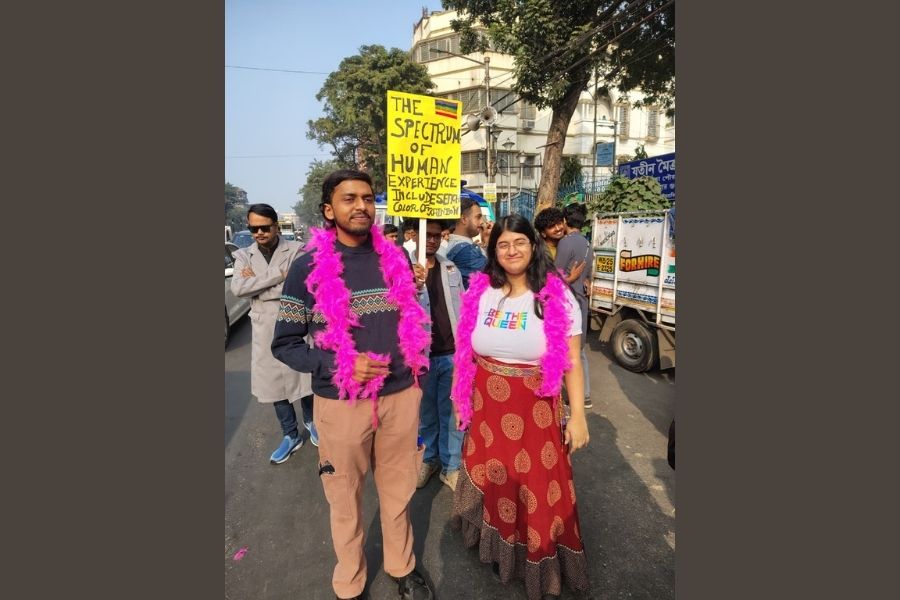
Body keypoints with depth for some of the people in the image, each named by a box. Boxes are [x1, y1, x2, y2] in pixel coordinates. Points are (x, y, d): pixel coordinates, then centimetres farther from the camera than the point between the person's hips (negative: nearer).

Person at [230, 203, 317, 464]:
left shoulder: (297, 250, -7)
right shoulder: (243, 255, 3)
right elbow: (237, 288, -13)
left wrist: (256, 281, -13)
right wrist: (279, 274, -18)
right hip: (265, 329, 3)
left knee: (304, 377, 12)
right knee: (274, 383, 12)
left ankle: (311, 421, 38)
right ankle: (290, 435, 29)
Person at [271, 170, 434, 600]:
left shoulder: (397, 258, 1)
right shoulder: (308, 267, -7)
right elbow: (284, 344, -5)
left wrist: (416, 373, 10)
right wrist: (340, 367, -19)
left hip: (401, 396, 3)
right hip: (341, 404, -2)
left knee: (398, 492, 19)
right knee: (346, 499, 17)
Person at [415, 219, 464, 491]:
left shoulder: (451, 269, 5)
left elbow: (462, 309, 11)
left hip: (452, 354, 3)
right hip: (420, 355, -2)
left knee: (452, 413, 12)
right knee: (426, 413, 16)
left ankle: (450, 466, 29)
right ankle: (428, 458, 37)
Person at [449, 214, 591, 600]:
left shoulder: (557, 296, -8)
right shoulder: (480, 291, 0)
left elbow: (571, 360, -7)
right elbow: (464, 352, 7)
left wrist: (577, 414, -9)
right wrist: (460, 397, 10)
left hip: (535, 408, -2)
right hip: (486, 404, 3)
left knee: (538, 487, 10)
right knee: (492, 476, 19)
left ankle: (540, 563, 39)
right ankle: (497, 546, 48)